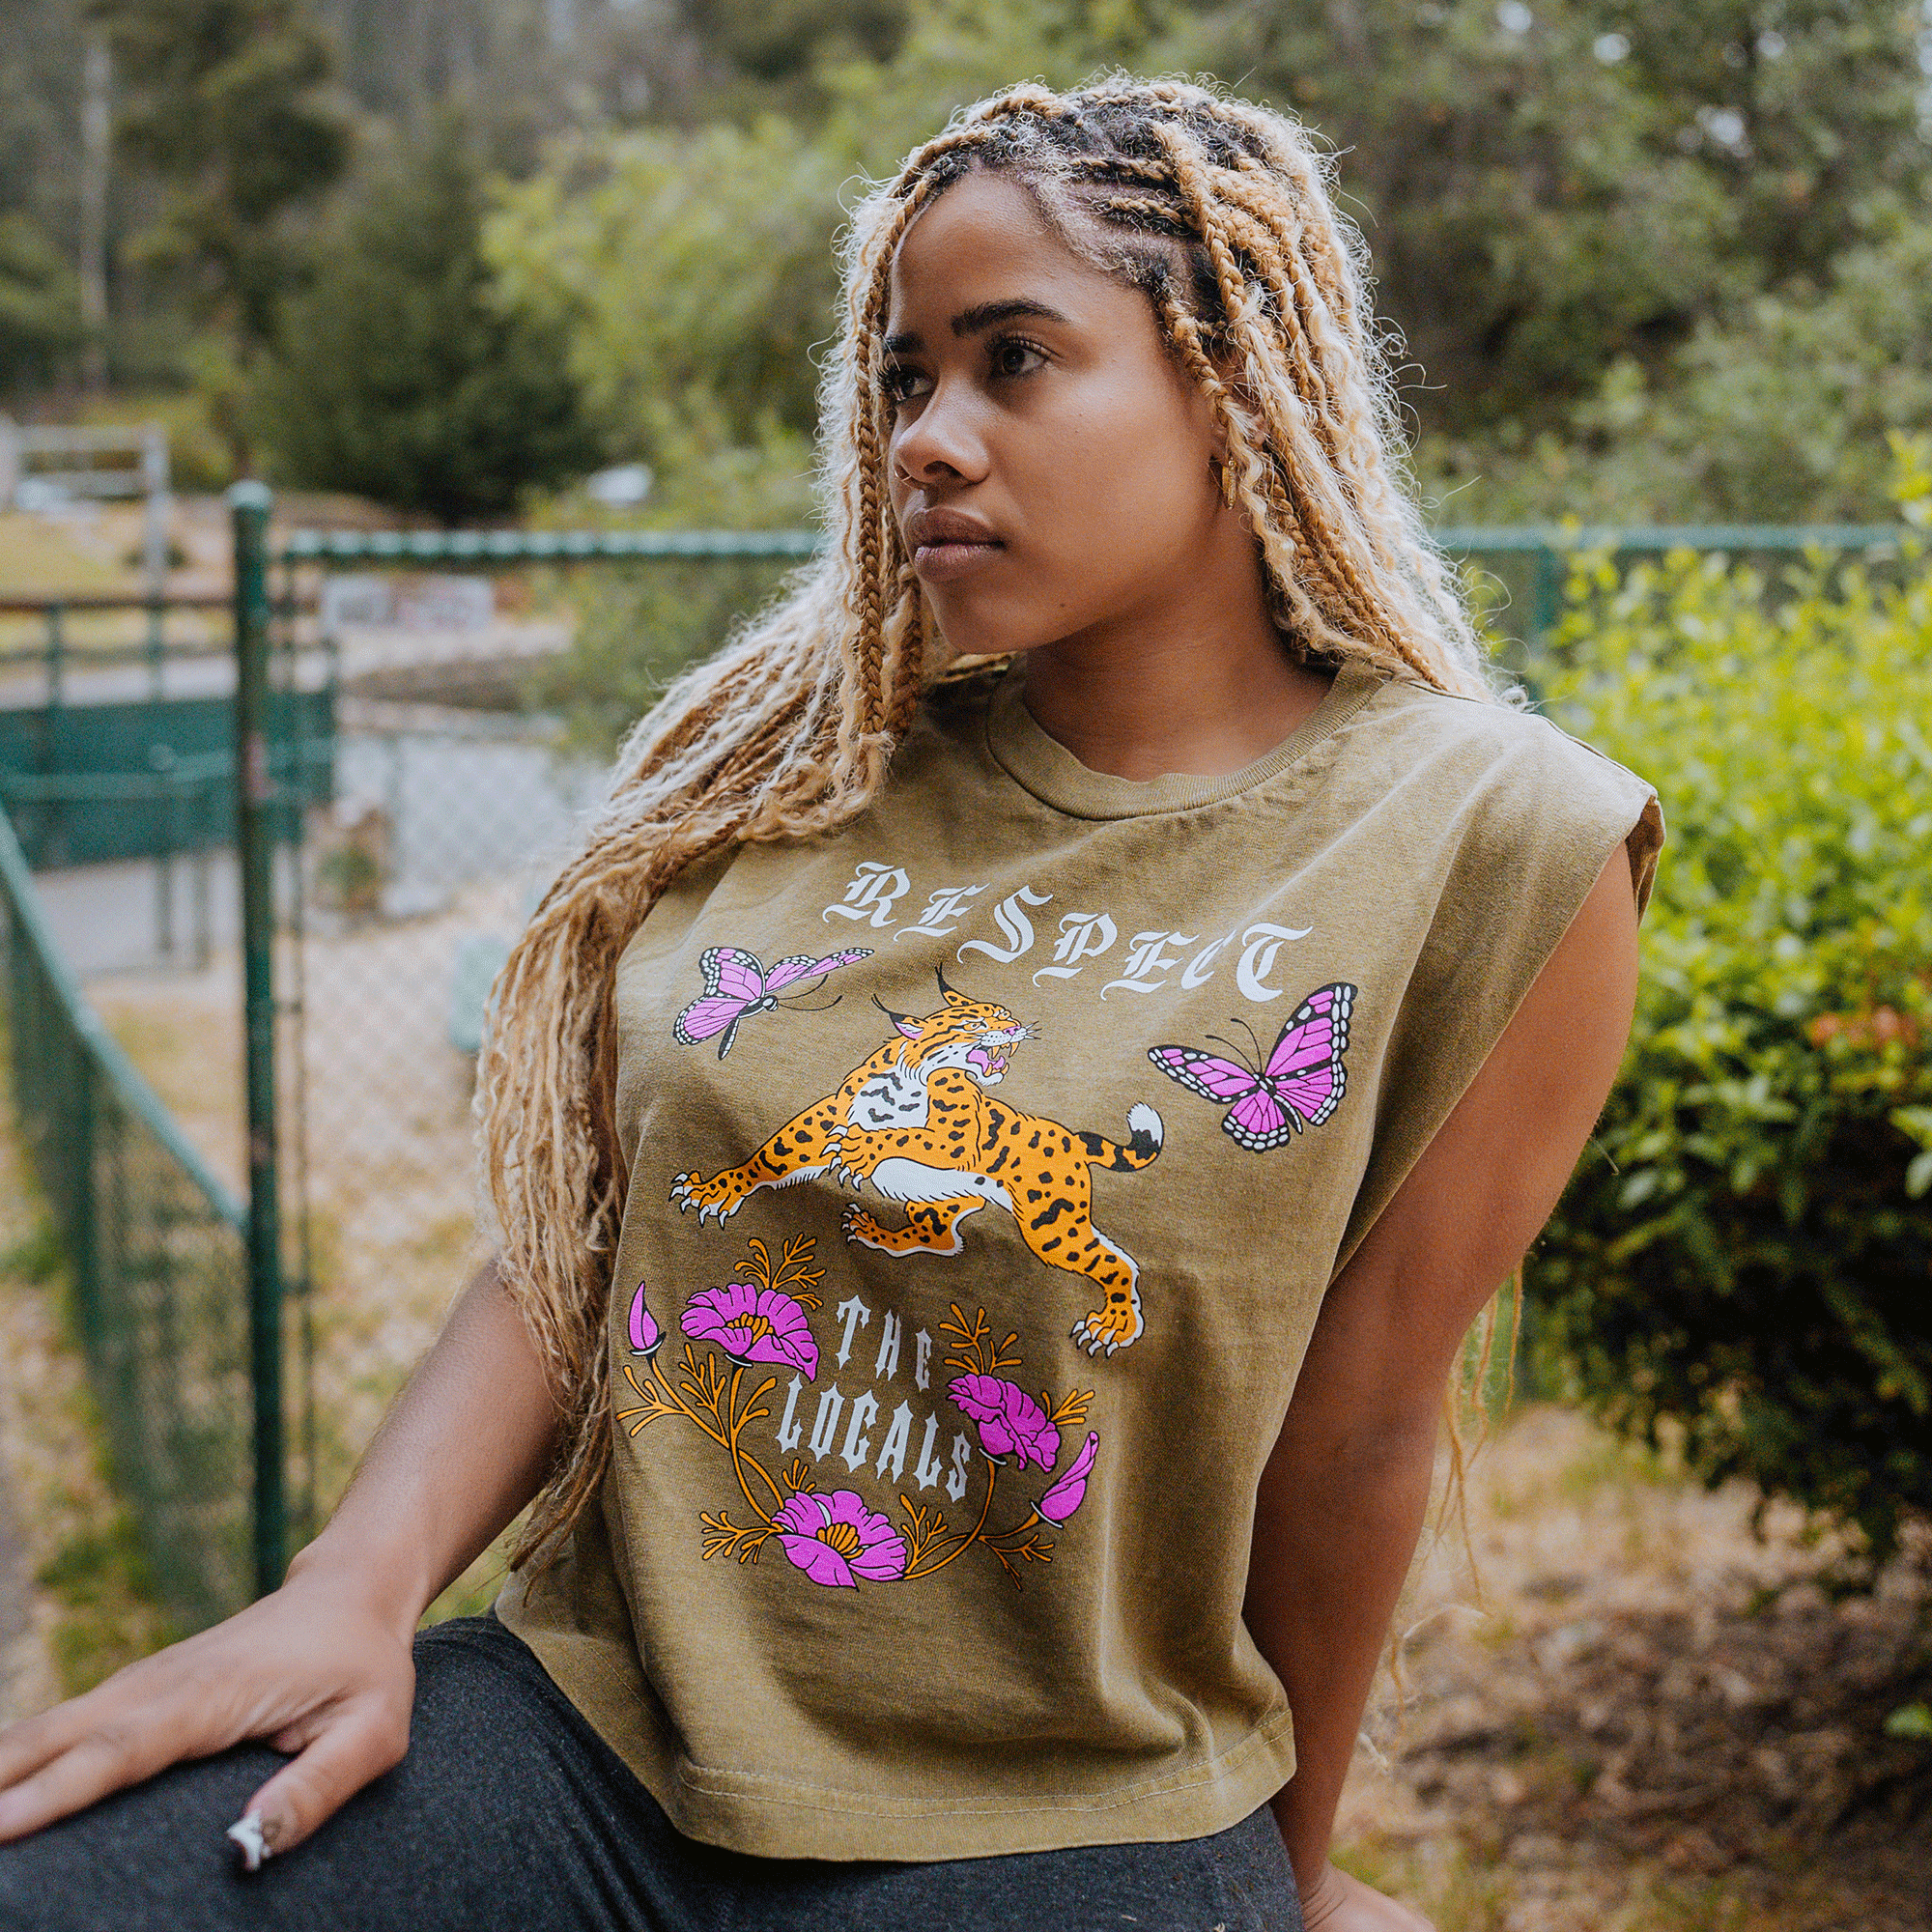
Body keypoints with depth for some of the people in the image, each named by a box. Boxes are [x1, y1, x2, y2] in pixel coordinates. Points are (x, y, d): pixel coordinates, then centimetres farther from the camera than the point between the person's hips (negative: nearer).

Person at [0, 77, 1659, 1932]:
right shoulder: (814, 754, 5)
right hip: (585, 1719, 3)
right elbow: (577, 1225, 5)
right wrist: (360, 1581, -9)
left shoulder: (1487, 846, -6)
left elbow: (1352, 1435, -1)